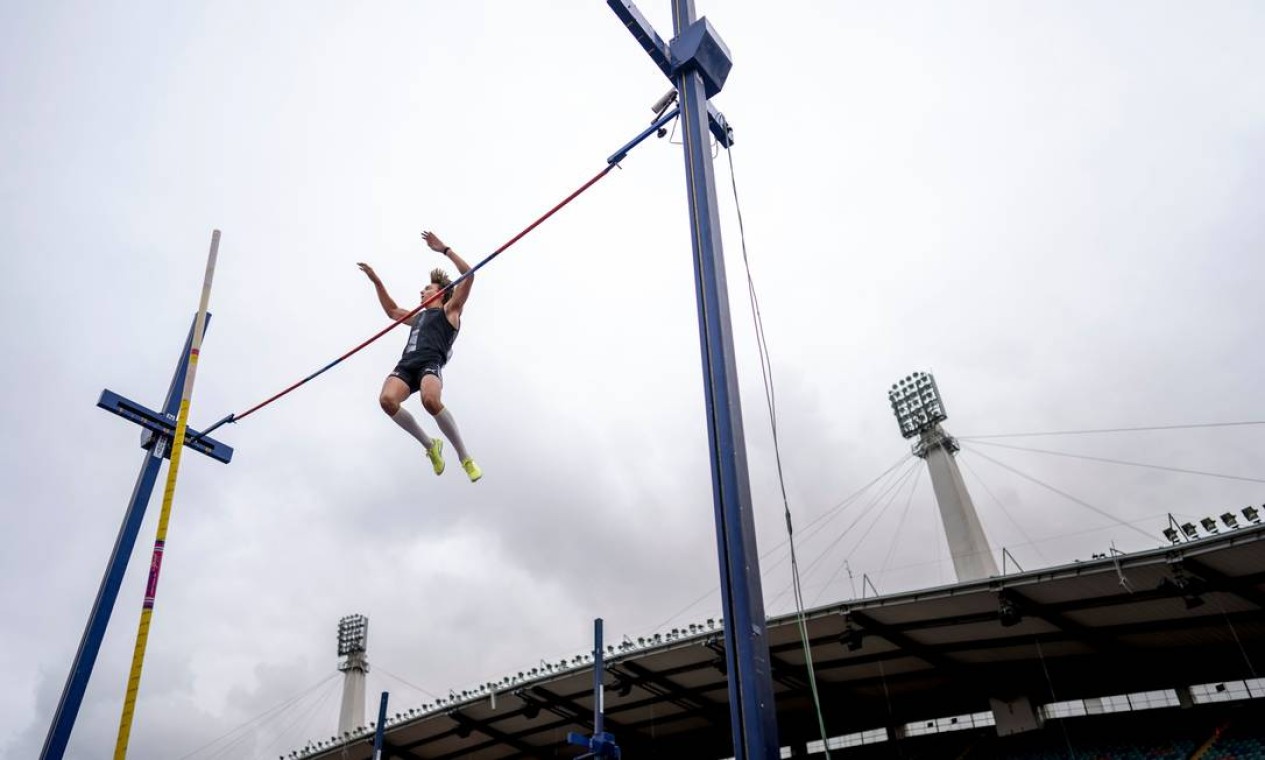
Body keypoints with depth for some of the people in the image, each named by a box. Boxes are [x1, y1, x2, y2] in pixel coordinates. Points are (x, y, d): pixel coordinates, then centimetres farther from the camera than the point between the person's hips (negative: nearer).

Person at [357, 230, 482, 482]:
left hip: (430, 364, -6)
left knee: (431, 400, -38)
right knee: (387, 399, -29)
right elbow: (392, 310, 54)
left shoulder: (450, 310, 18)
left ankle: (464, 457, -23)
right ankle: (430, 445, -12)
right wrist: (376, 281, 50)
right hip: (406, 365, 6)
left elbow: (468, 275, 8)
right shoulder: (418, 316, 37)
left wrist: (444, 249, 8)